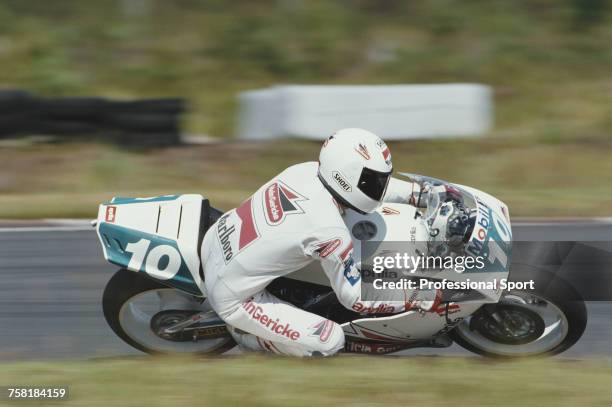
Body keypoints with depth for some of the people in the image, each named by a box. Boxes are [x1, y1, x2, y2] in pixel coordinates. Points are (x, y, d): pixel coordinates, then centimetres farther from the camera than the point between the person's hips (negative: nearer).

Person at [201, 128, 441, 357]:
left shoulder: (306, 170, -7)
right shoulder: (329, 231, -26)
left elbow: (366, 182, 13)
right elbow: (355, 298, -13)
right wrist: (418, 300, -10)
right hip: (231, 298, -8)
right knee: (330, 341, -8)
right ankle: (241, 330, 4)